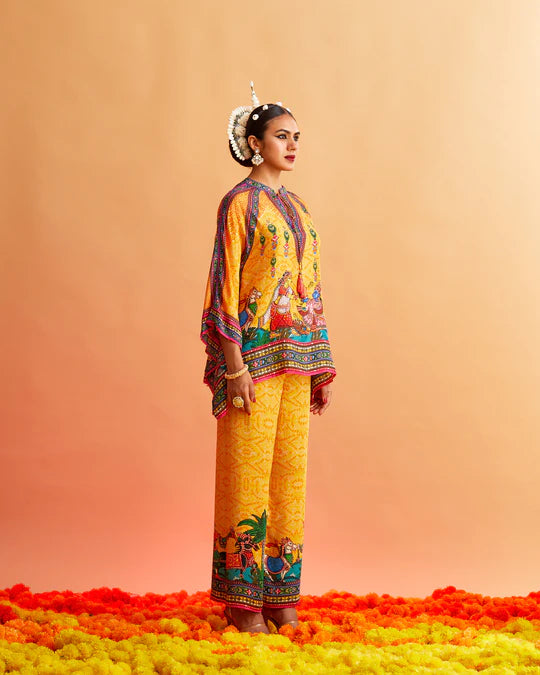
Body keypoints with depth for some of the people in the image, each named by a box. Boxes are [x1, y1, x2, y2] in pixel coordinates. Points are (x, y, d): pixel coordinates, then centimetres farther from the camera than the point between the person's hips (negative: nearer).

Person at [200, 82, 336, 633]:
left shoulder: (297, 207, 16)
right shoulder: (239, 203, -4)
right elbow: (225, 288, -10)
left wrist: (323, 366, 13)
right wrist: (235, 367, -17)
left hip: (296, 356, 7)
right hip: (253, 351, -7)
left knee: (287, 470, 8)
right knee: (247, 470, -2)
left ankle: (280, 591, 16)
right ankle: (241, 597, 6)